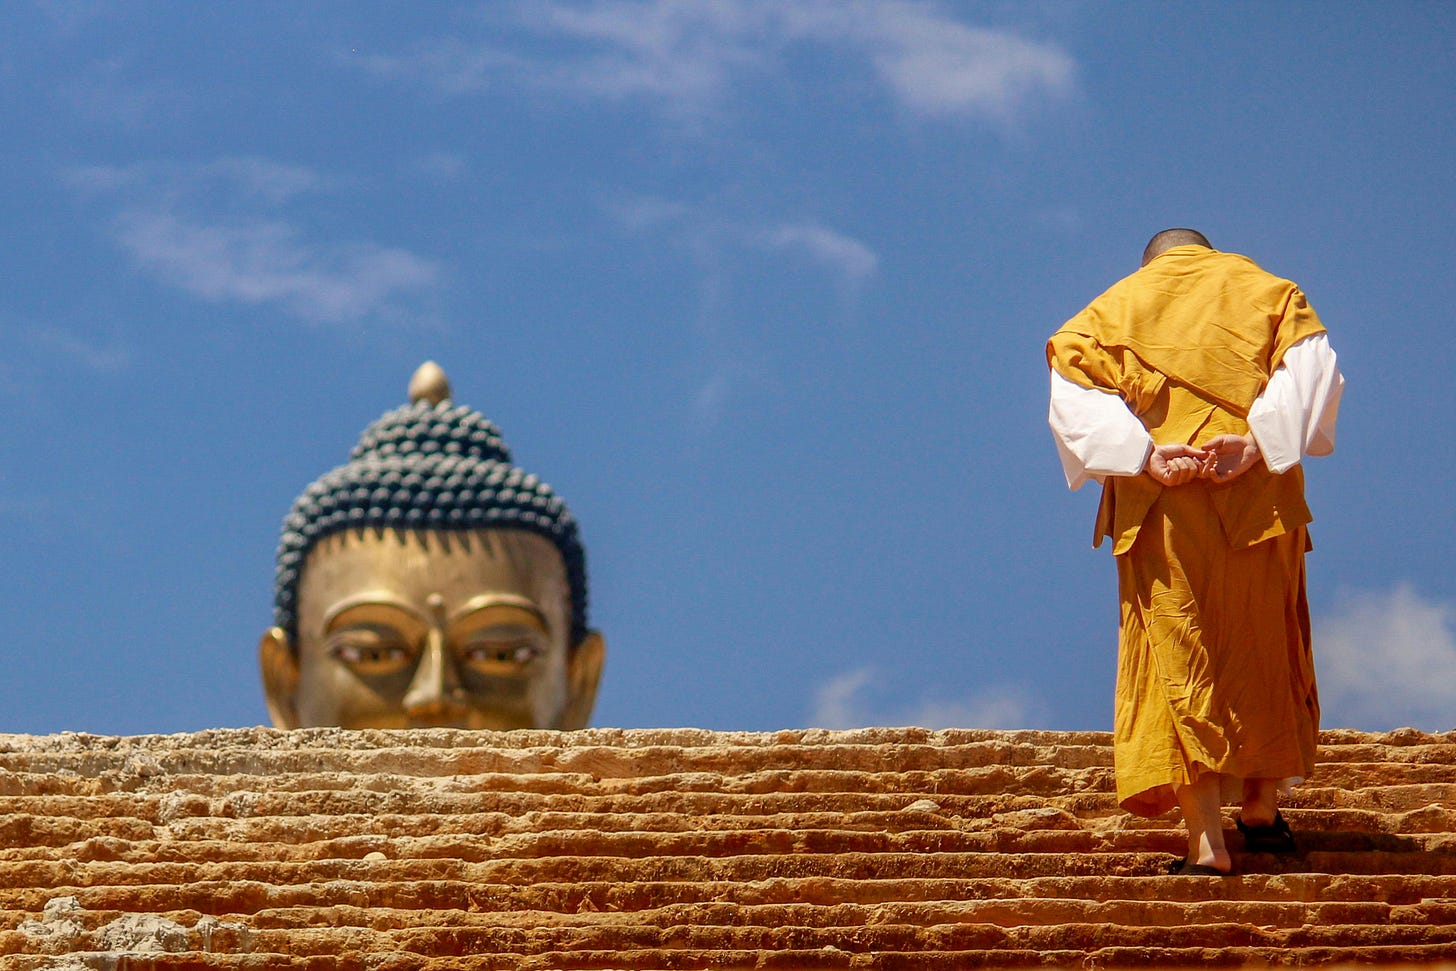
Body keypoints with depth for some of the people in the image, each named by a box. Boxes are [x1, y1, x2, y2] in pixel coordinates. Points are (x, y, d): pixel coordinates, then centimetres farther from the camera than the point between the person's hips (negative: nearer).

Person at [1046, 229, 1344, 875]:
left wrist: (1144, 454, -14)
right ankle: (1261, 809, 26)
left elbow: (1071, 391, -3)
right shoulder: (1264, 290, 16)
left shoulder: (1115, 306, 16)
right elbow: (1313, 368, -4)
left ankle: (1207, 841, -12)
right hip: (1258, 503, 1)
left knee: (1179, 657, -3)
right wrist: (1258, 442, -14)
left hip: (1159, 508, -1)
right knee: (1262, 648, 18)